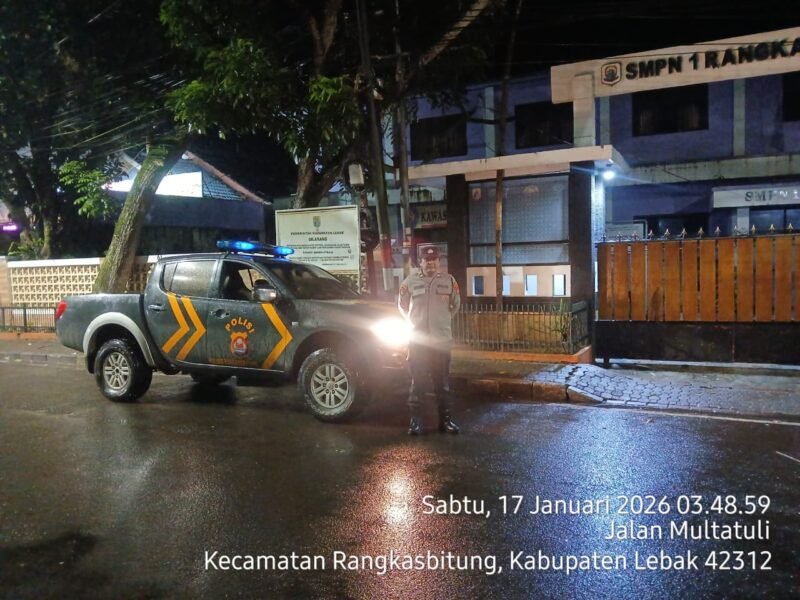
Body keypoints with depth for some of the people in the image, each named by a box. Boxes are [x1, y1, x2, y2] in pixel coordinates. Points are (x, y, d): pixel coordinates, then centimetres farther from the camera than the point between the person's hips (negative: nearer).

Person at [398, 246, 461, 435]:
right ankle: (415, 420, 10)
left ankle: (446, 419, 16)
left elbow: (455, 305, 14)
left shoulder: (449, 281, 1)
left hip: (442, 340, 1)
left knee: (442, 382, 8)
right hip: (417, 340, -1)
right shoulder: (410, 281, -1)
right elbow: (402, 305, 11)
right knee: (417, 382, 3)